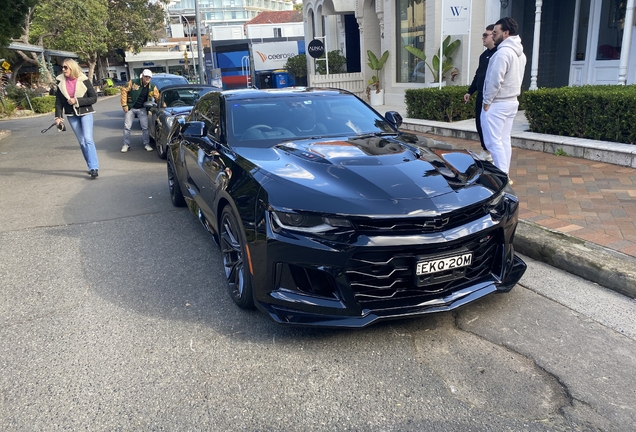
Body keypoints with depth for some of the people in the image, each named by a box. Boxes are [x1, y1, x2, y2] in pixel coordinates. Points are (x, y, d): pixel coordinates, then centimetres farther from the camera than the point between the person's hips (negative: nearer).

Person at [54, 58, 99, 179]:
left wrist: (77, 101, -16)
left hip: (85, 113, -3)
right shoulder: (61, 82, 1)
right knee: (82, 142, 6)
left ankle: (94, 168, -16)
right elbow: (58, 101, 3)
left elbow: (94, 98, -7)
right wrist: (58, 117, -4)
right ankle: (92, 166, 15)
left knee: (88, 139, -14)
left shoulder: (84, 80, -8)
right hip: (71, 115, 3)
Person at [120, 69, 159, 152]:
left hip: (142, 109, 2)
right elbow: (124, 91, -9)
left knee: (145, 127, -1)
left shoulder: (152, 87, -3)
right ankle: (126, 145, 11)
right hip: (130, 108, -1)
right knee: (127, 127, 1)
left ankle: (146, 144, 12)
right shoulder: (133, 82, -11)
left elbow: (158, 98, 5)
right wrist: (124, 105, -13)